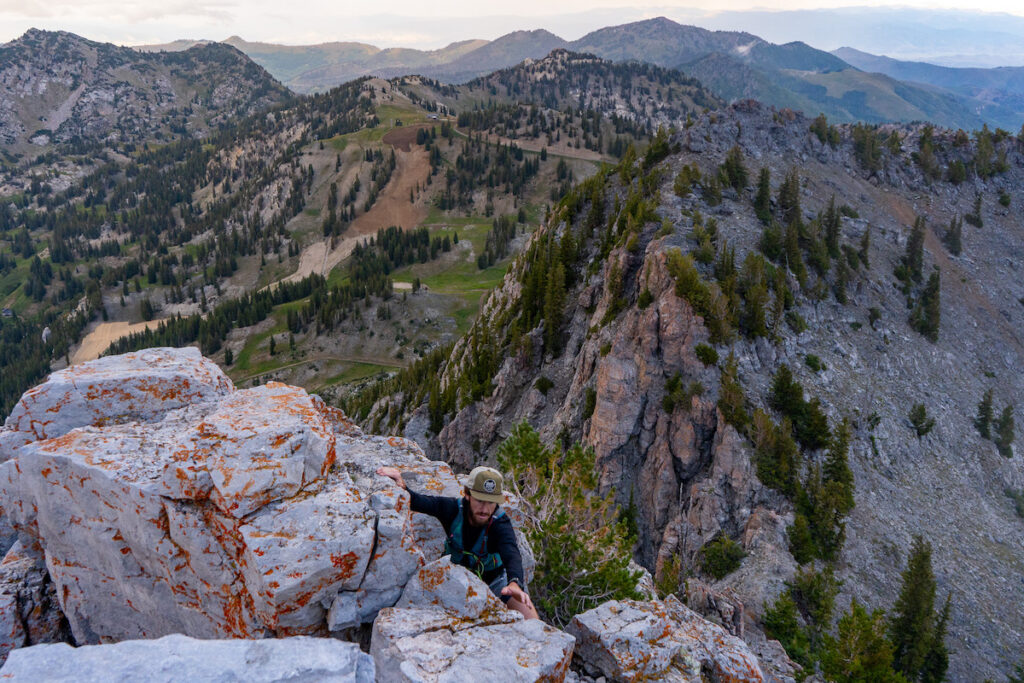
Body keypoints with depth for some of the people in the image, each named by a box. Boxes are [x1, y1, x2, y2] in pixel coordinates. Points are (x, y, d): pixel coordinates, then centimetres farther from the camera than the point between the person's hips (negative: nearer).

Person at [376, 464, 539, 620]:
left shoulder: (501, 523, -31)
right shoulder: (453, 509, -22)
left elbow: (511, 554, -47)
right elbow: (419, 502, -33)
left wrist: (515, 584, -67)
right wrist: (402, 487, -54)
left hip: (495, 577, -2)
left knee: (530, 621, -13)